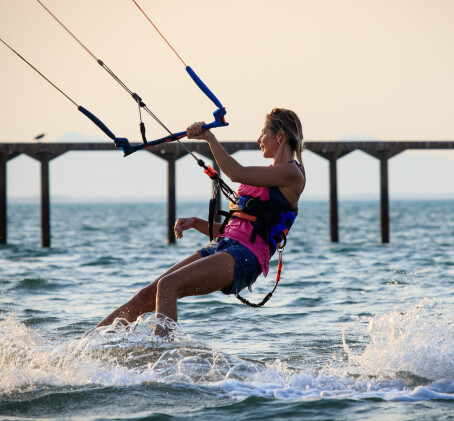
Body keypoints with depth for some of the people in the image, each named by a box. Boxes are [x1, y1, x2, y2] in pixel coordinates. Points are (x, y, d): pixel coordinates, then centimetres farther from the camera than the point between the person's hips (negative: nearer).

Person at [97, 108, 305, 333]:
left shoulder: (292, 174, -2)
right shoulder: (269, 174, 27)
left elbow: (237, 174, -14)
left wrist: (209, 136, -8)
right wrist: (195, 223, 11)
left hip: (246, 256, -8)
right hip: (221, 246, 9)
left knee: (168, 285, -29)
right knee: (145, 297, -3)